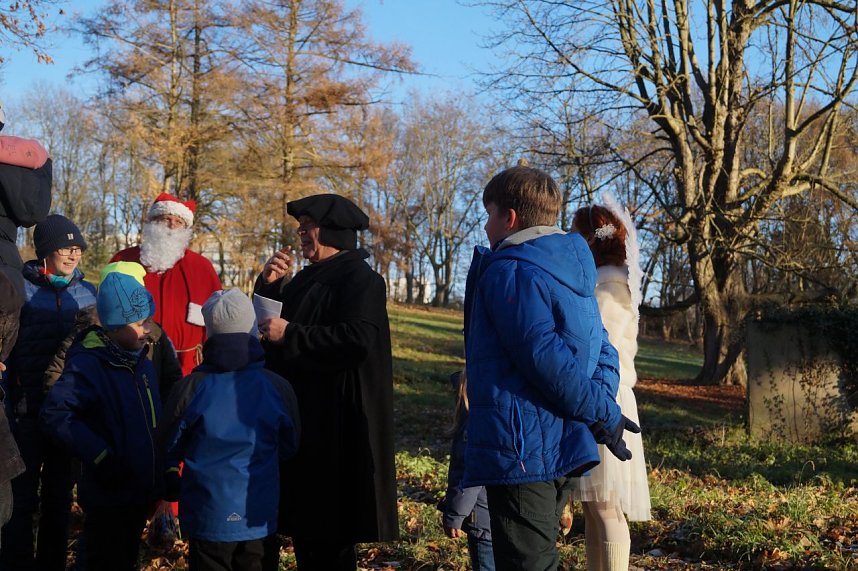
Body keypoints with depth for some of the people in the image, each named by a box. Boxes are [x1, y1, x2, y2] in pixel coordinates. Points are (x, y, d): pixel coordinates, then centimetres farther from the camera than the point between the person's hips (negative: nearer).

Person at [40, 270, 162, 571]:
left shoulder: (140, 361, 6)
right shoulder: (88, 365, -19)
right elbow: (54, 414, -29)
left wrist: (163, 468, 11)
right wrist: (99, 456, -29)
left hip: (141, 490, 8)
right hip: (108, 494, -7)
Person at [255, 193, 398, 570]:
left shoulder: (360, 279, -10)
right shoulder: (308, 278, 16)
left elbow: (360, 339, -25)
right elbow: (268, 319, 18)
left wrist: (290, 335, -20)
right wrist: (268, 284, 1)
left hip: (335, 418, -9)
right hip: (301, 413, 9)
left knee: (329, 534, -2)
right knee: (303, 515, 13)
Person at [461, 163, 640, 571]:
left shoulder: (508, 271, -13)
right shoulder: (570, 273, 15)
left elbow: (547, 357, -22)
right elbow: (603, 353, 11)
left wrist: (602, 414, -13)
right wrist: (603, 410, -3)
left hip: (520, 449, -9)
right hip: (562, 449, 9)